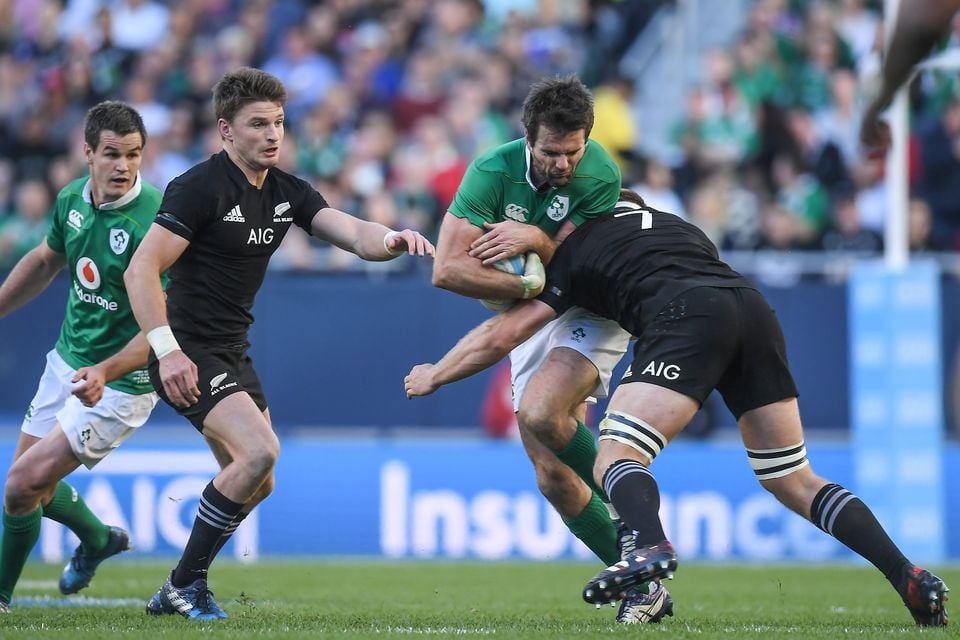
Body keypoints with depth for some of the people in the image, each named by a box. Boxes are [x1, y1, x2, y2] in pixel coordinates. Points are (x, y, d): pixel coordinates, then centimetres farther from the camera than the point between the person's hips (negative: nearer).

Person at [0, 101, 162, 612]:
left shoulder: (153, 222, -26)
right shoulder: (72, 200, -4)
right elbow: (46, 260, 18)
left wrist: (106, 372, -39)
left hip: (120, 384, -7)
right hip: (67, 359, 7)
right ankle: (99, 540, 46)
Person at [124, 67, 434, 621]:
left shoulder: (287, 192, 7)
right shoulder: (200, 187, -15)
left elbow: (352, 233, -5)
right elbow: (141, 269, -19)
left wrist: (391, 238, -29)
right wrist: (167, 350, -28)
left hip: (233, 355, 9)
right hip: (189, 353, -9)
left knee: (255, 482, 12)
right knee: (260, 451, -23)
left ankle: (175, 593, 24)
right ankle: (185, 585, -11)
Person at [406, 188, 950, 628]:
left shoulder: (579, 248, 26)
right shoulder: (680, 226, 39)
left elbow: (502, 334, 26)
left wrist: (435, 375, 41)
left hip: (686, 319, -5)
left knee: (616, 458, -8)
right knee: (796, 482, 13)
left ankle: (653, 548, -41)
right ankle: (910, 578, -2)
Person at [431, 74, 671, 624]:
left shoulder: (600, 175, -22)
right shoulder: (493, 171, -18)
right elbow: (448, 269, -25)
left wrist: (536, 239, -40)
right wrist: (532, 286, -29)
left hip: (591, 312, -4)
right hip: (529, 319, 4)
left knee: (539, 412, -31)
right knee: (552, 477, -4)